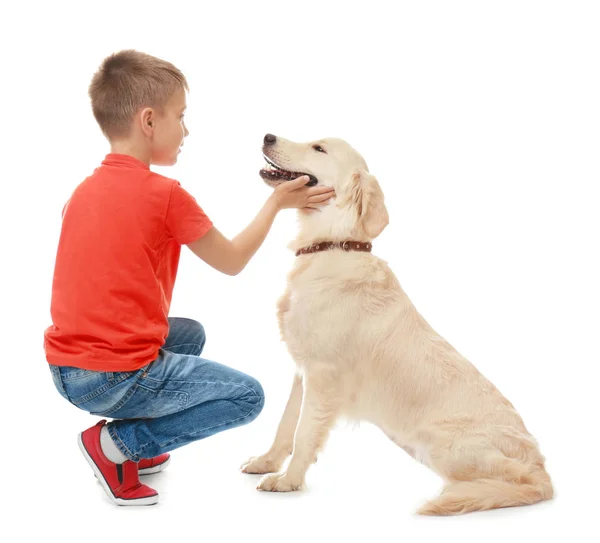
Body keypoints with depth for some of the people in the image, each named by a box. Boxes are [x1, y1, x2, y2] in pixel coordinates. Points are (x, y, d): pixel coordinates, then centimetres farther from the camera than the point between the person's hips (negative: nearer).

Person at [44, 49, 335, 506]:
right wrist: (277, 203, 9)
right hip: (118, 377, -8)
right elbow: (232, 262, -1)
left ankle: (132, 443, 16)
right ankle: (117, 443, -1)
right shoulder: (166, 194, -13)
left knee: (190, 334, 29)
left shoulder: (84, 190, 8)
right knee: (247, 397, 3)